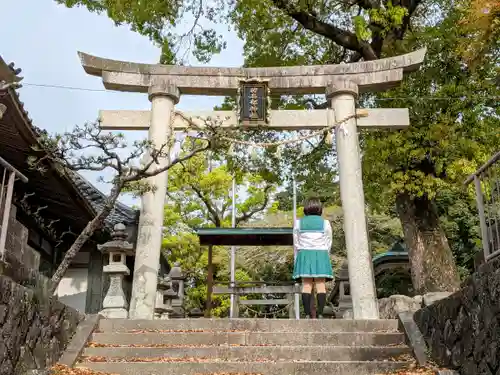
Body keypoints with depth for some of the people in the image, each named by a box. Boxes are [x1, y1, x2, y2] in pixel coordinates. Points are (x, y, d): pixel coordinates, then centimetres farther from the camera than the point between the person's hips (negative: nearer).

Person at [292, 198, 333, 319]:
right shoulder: (325, 223, 2)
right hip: (321, 255, -1)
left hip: (304, 255, 1)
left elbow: (296, 243, 8)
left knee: (306, 285, -2)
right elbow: (328, 243, 6)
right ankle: (320, 314, -9)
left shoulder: (298, 223, 4)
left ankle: (307, 314, -8)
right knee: (321, 285, -2)